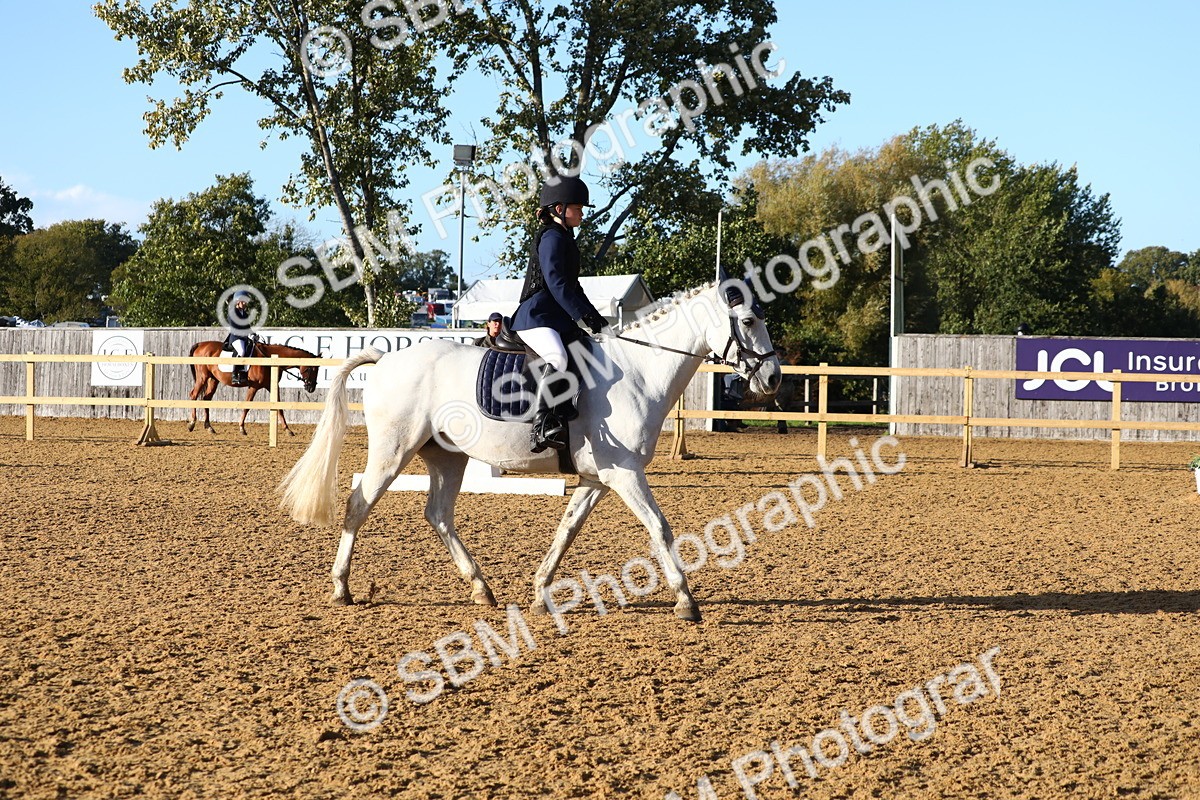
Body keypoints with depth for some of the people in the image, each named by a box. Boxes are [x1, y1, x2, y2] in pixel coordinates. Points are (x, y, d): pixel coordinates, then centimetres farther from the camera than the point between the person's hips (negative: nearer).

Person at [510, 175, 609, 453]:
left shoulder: (565, 239, 24)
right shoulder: (551, 237, -8)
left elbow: (571, 285, 27)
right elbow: (556, 282, -19)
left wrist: (596, 318, 18)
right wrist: (586, 316, -22)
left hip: (559, 321, 11)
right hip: (536, 318, -11)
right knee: (557, 359, -35)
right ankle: (543, 426, -46)